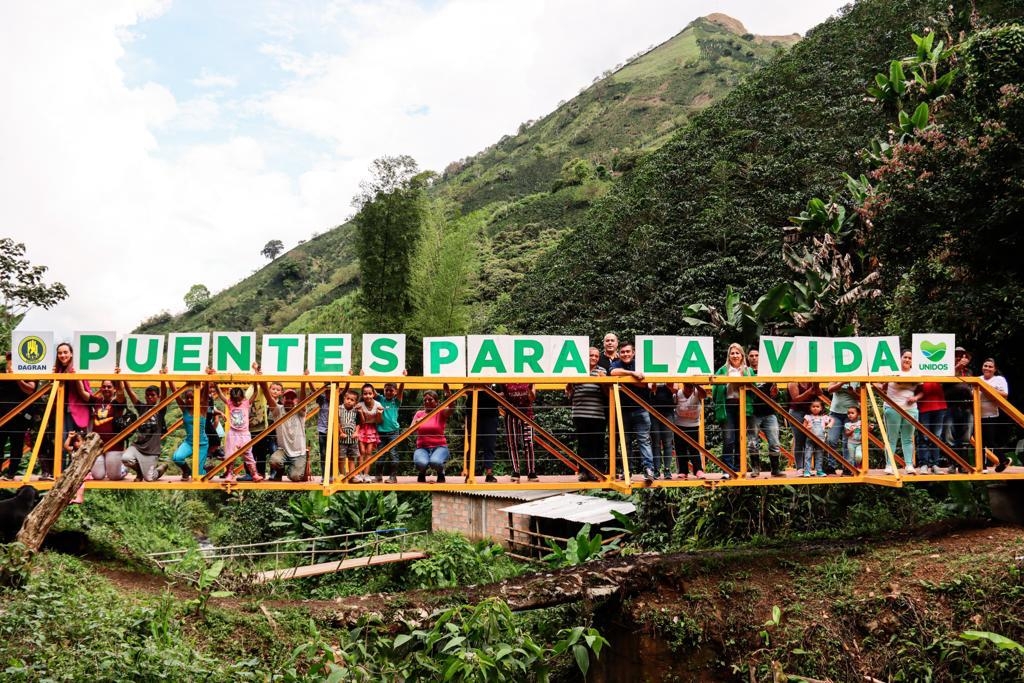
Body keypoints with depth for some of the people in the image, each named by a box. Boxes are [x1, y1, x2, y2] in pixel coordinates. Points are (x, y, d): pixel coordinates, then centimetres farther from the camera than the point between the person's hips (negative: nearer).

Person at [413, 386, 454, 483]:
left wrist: (447, 394, -35)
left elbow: (451, 409, -20)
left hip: (439, 447, -2)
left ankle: (440, 473, 1)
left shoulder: (441, 412, 4)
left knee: (435, 462, -37)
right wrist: (416, 423, -20)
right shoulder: (419, 413, 11)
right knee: (421, 463, -34)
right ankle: (422, 474, 4)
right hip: (422, 447, 2)